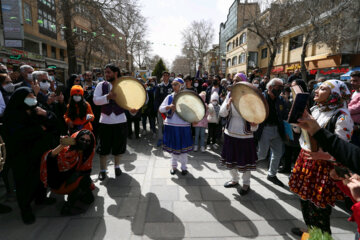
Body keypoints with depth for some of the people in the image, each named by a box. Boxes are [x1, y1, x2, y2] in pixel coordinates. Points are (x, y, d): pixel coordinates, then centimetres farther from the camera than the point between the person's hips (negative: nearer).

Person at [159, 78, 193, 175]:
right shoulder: (169, 97, 4)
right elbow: (160, 109, 0)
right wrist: (169, 107, -18)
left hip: (183, 126, -2)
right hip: (171, 125, 2)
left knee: (183, 147, 6)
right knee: (173, 146, 11)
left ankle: (184, 166, 24)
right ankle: (174, 166, 29)